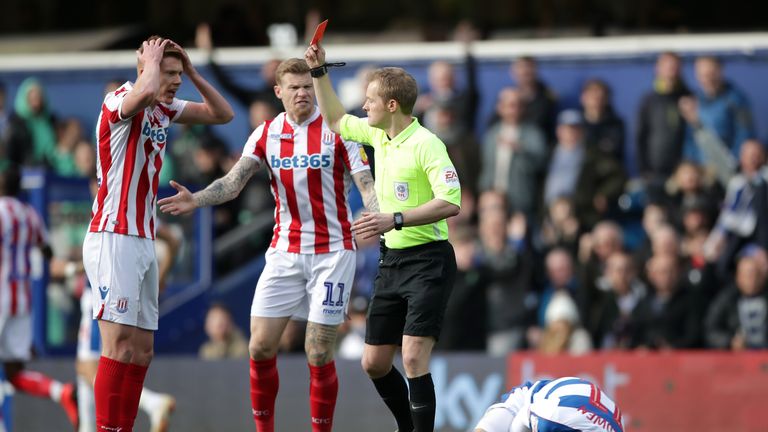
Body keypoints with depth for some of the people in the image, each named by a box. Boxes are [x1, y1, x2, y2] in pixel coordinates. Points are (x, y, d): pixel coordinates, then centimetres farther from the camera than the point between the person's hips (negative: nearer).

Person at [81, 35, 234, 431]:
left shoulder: (165, 110, 13)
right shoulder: (119, 101, -11)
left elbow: (222, 114, 18)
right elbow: (145, 92, -35)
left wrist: (193, 72, 7)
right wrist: (151, 58, -15)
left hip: (144, 240, 9)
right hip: (114, 238, -9)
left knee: (141, 350, 5)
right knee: (119, 342, -16)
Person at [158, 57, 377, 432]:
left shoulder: (338, 131, -6)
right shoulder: (266, 134, 3)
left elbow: (366, 186, -11)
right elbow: (234, 181, -5)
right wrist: (196, 200, -24)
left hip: (332, 251, -3)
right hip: (285, 251, 3)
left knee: (318, 352, -5)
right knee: (261, 347, -3)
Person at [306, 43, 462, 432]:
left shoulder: (426, 144, -16)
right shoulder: (377, 134, 9)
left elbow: (450, 202, -24)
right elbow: (337, 121, 29)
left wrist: (396, 219, -30)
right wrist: (319, 72, 23)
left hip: (427, 261, -9)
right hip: (392, 261, 9)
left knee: (413, 359, -18)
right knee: (374, 363, 11)